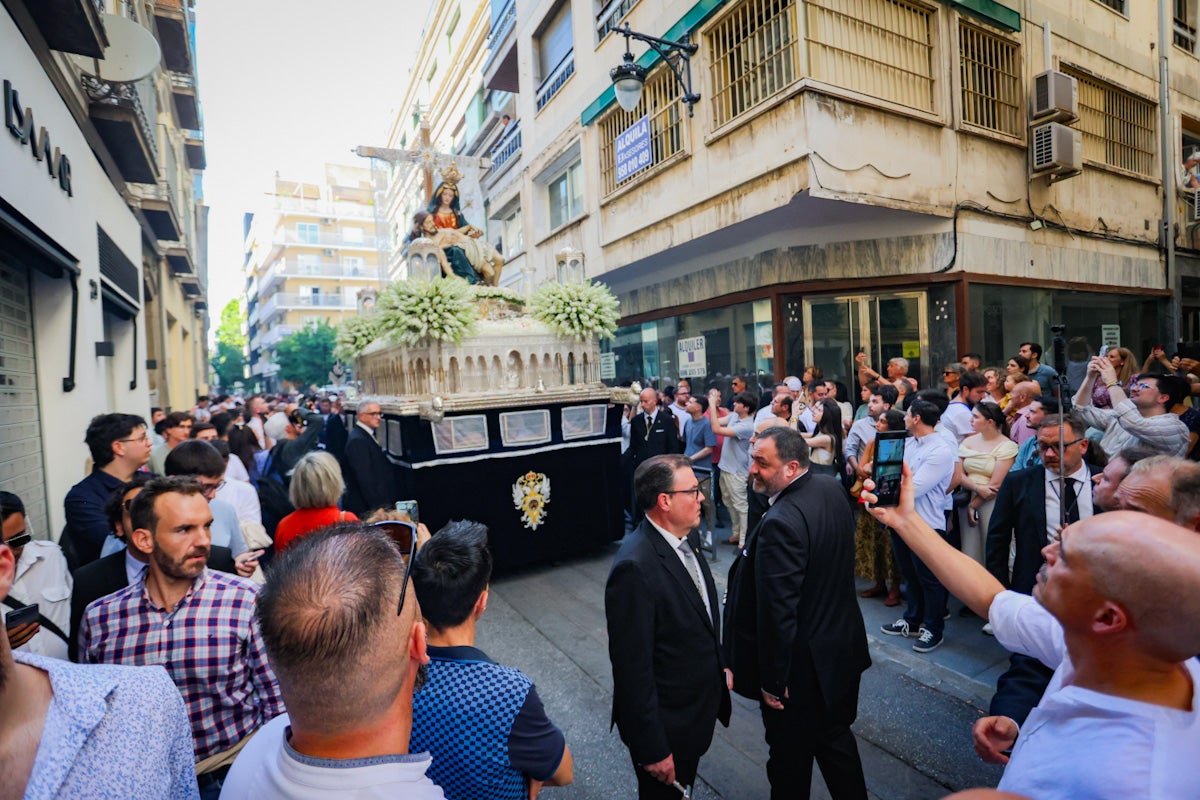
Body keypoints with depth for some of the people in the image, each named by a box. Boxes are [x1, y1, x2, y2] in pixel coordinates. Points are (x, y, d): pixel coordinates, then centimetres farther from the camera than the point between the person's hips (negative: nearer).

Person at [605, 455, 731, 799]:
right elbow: (633, 666, -26)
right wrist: (652, 749, -19)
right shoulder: (635, 567, -33)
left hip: (700, 706, 8)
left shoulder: (688, 537, -5)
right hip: (666, 722, -7)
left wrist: (718, 666, 15)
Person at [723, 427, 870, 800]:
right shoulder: (832, 488, -6)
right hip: (843, 647, 8)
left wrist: (772, 681, -16)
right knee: (836, 739, 27)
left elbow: (777, 612, -28)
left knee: (791, 758, 17)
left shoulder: (781, 523, -33)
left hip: (803, 664, -8)